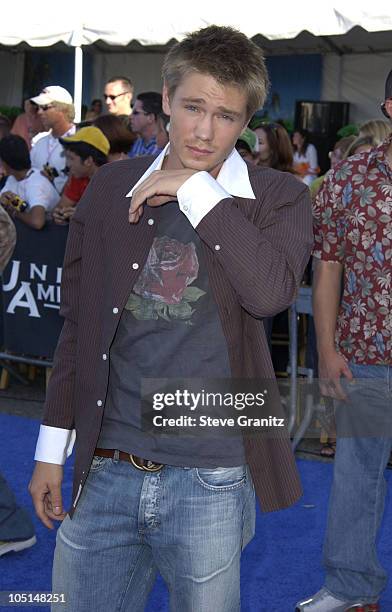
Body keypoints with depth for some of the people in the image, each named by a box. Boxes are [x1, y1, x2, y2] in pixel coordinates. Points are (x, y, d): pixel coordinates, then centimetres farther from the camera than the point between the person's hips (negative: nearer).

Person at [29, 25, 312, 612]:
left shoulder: (279, 198, 0)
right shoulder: (111, 186, 7)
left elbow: (271, 291, -21)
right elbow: (77, 320, 12)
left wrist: (198, 190, -15)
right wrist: (54, 447, 12)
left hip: (211, 480, -2)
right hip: (104, 470, 3)